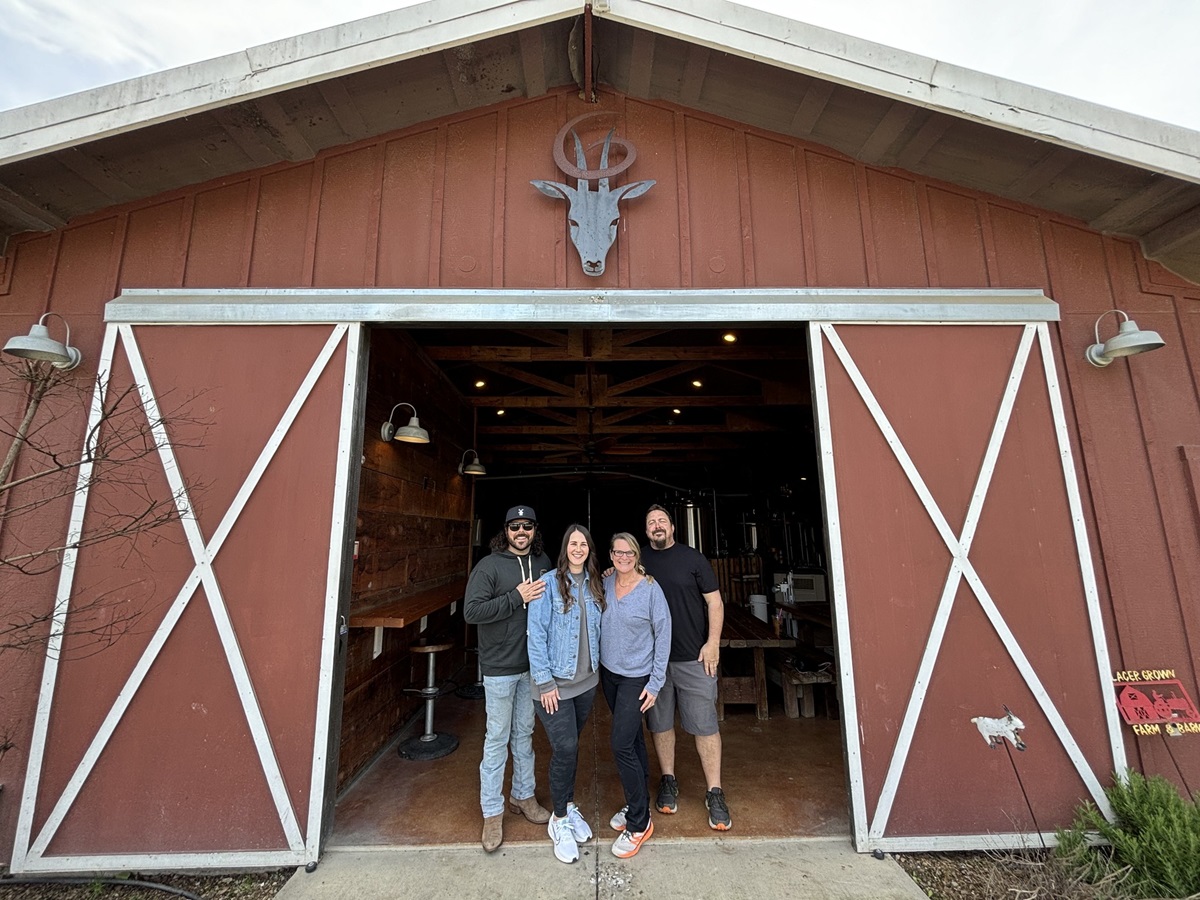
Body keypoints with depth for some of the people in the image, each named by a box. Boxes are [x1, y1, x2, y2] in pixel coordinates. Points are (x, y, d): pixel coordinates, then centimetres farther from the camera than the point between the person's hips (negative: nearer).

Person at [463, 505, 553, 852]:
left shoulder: (543, 563, 3)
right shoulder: (489, 565, -12)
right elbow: (471, 611, -19)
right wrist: (516, 598, -24)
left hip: (533, 665, 5)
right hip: (500, 667, -4)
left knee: (525, 733, 20)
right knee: (497, 738, 8)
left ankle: (523, 795, 39)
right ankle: (492, 813, 26)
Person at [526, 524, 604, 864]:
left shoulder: (595, 586, 3)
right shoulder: (549, 583, -14)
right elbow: (536, 634, -14)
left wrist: (597, 669, 9)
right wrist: (545, 682, -14)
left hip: (586, 682, 5)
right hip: (554, 682, -5)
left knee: (571, 746, 18)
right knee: (565, 748, -2)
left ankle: (568, 807, 38)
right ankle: (559, 820, 21)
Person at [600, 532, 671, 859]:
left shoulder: (650, 589, -17)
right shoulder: (604, 584, -3)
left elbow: (663, 635, -12)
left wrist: (655, 683, -12)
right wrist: (598, 668, 11)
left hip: (636, 677, -5)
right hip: (609, 673, 5)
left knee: (621, 743, -7)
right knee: (632, 739, 18)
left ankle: (639, 823, 12)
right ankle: (636, 804, 35)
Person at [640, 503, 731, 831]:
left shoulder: (692, 558, -3)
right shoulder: (638, 562, 4)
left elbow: (714, 601, -3)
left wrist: (713, 642, -8)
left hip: (694, 657, -2)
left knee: (705, 725, 3)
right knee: (660, 723, 14)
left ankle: (715, 794, 19)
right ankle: (668, 782, 33)